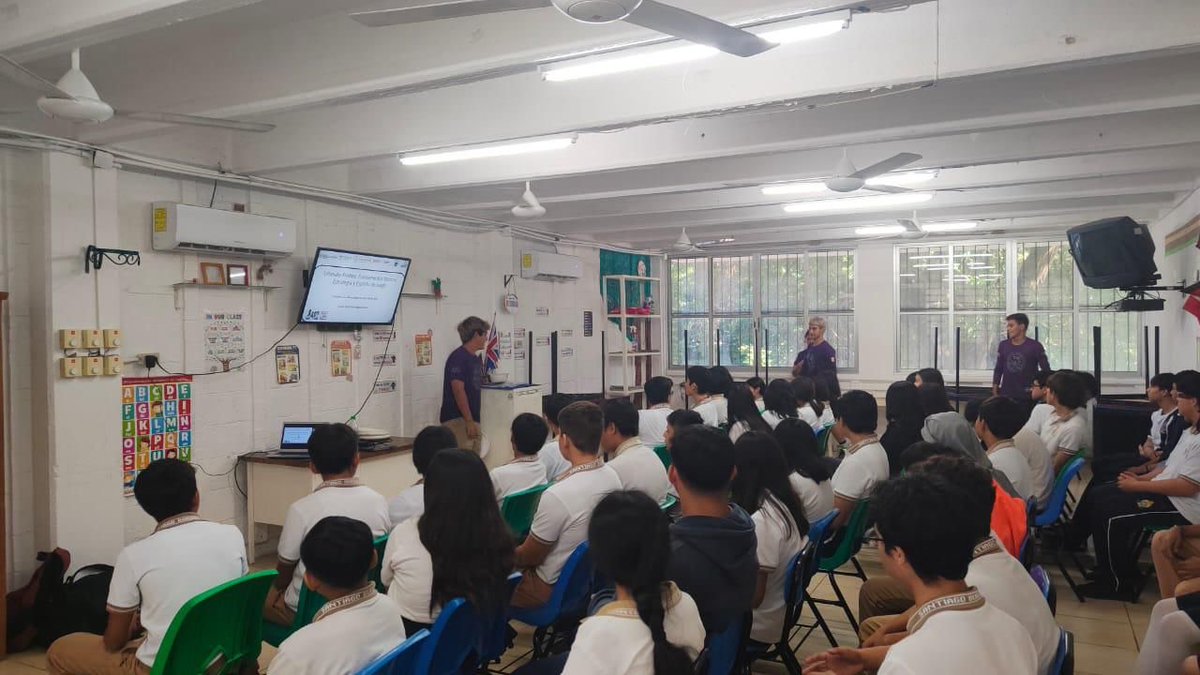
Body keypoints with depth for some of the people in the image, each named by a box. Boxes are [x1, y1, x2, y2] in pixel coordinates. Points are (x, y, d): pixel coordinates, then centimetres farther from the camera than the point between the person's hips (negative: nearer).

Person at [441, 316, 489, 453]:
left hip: (472, 419, 9)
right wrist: (469, 421, -20)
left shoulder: (476, 360, 14)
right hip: (457, 420, -9)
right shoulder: (458, 357, -12)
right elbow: (458, 390, -19)